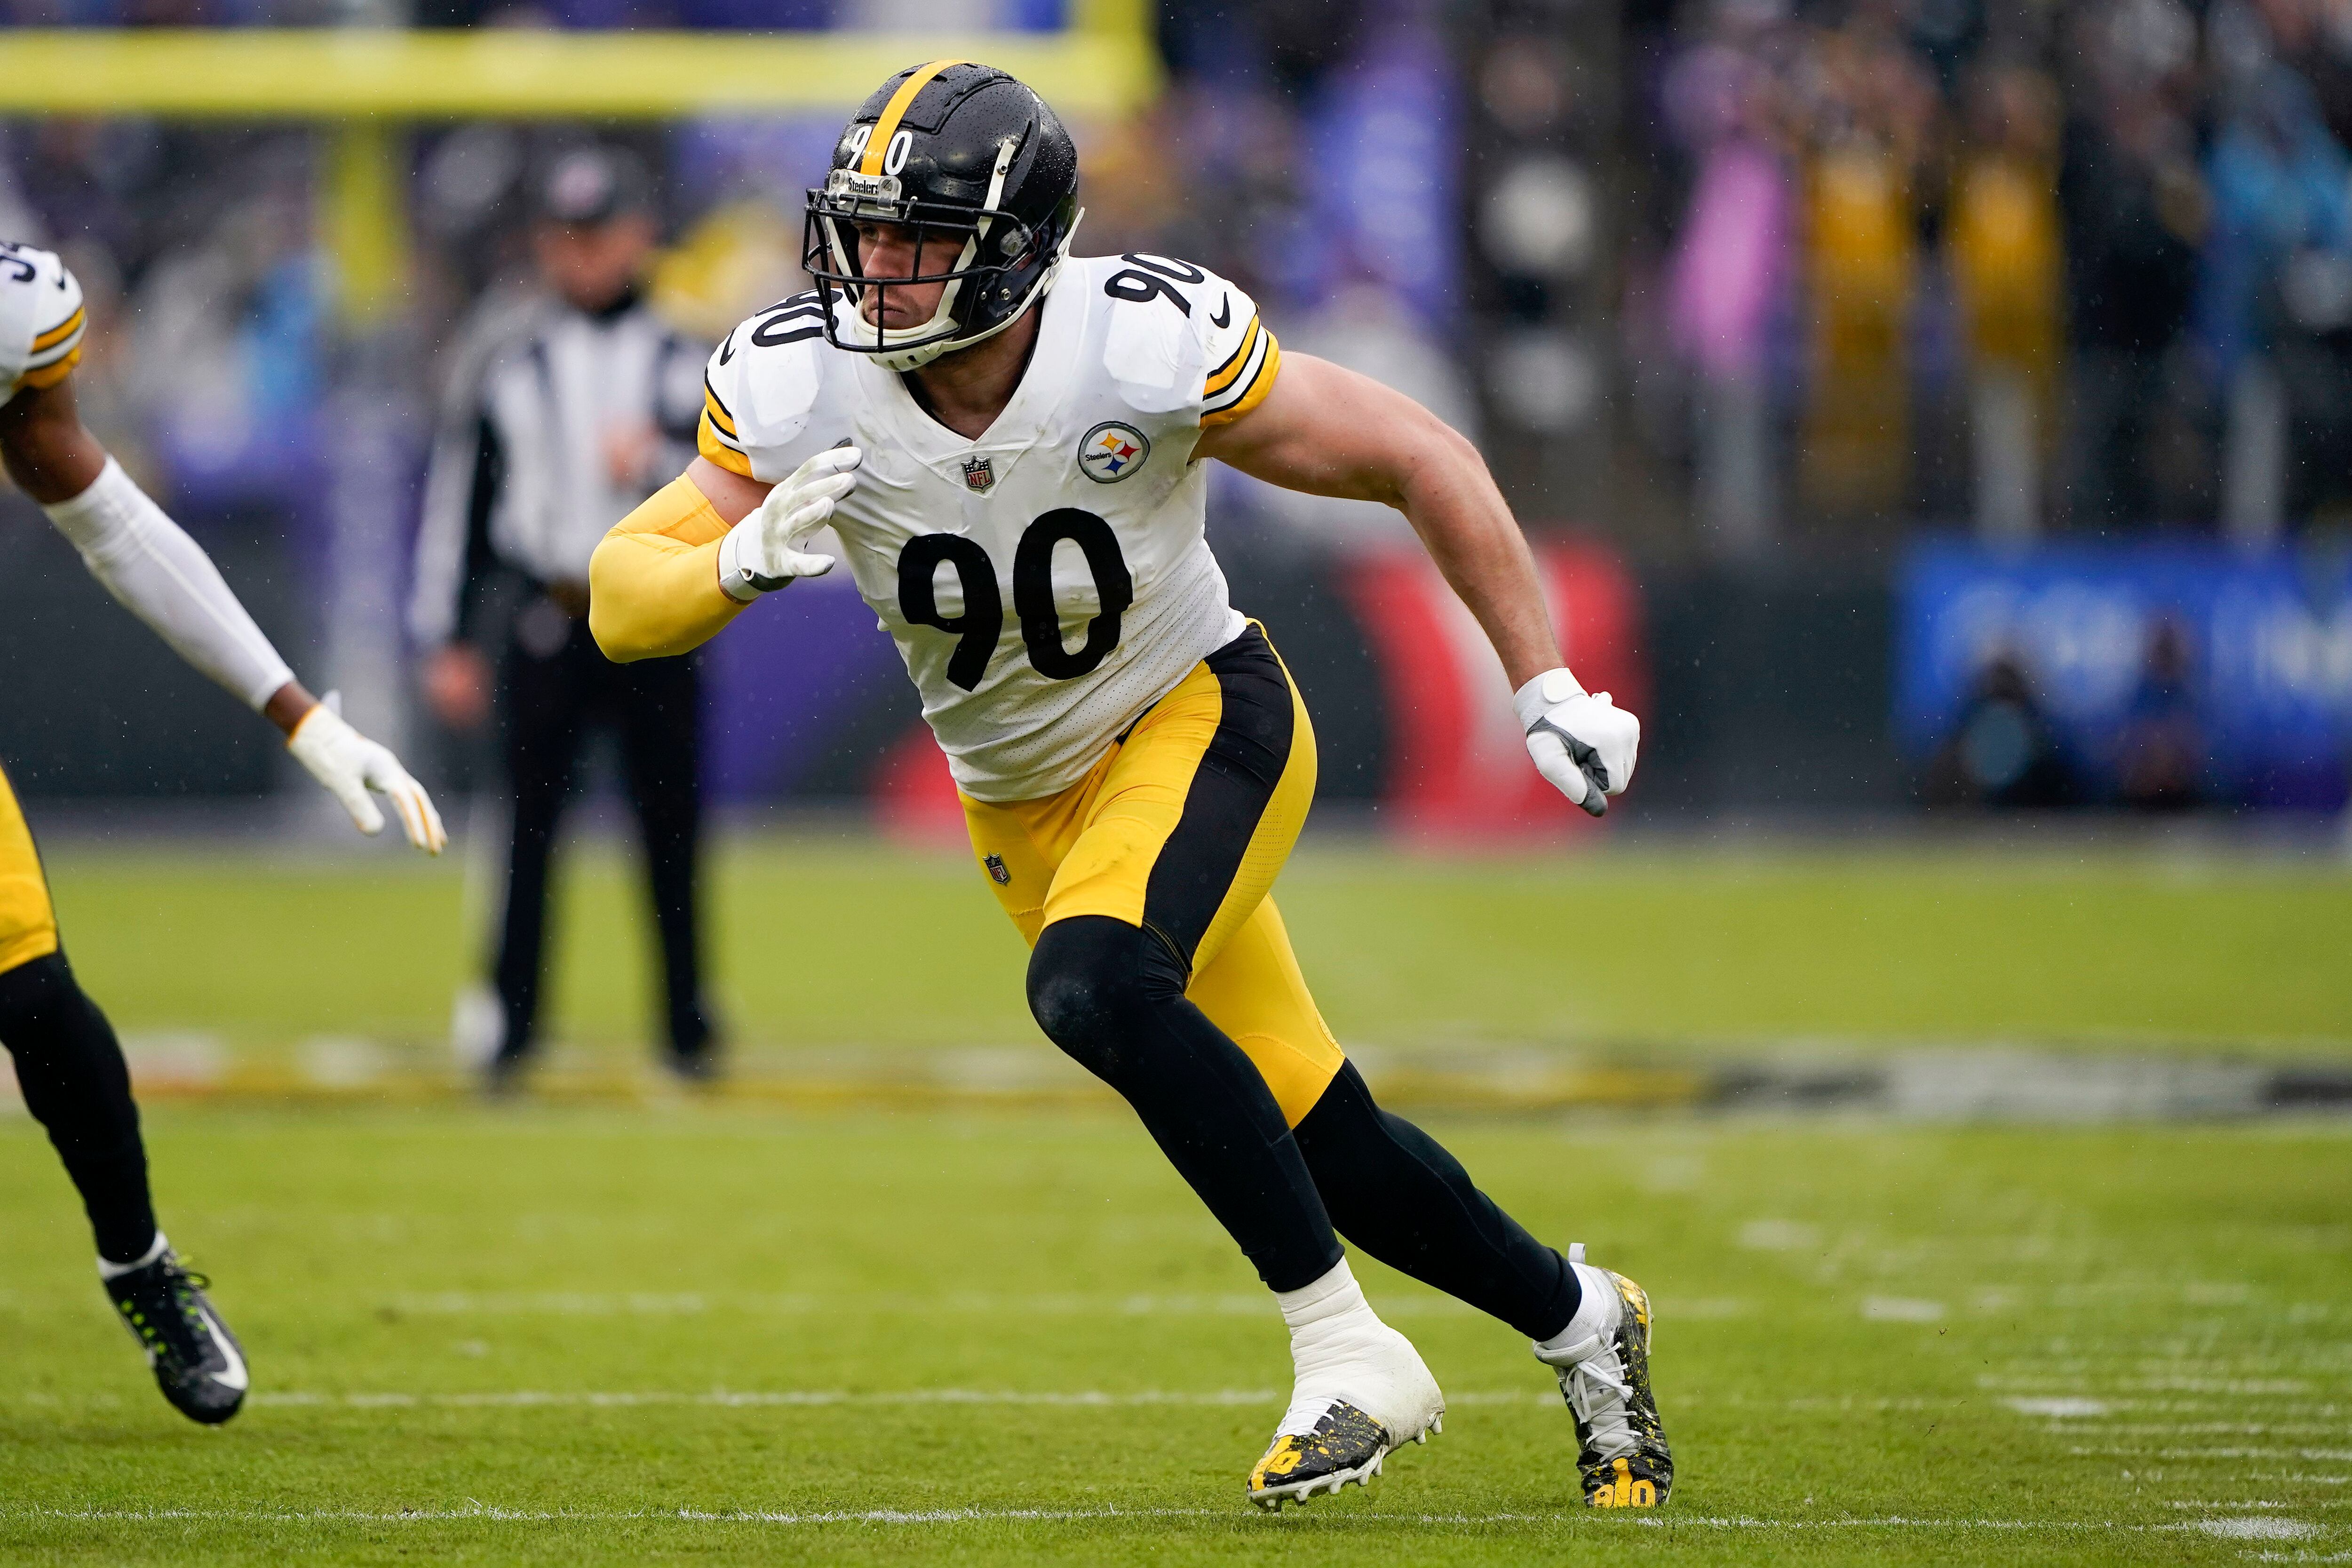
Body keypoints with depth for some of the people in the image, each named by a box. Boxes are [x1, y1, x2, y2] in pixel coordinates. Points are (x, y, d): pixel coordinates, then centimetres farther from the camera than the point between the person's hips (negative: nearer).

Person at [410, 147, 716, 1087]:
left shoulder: (685, 358, 5)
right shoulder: (504, 359, 6)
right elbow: (455, 500, 8)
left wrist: (661, 463, -20)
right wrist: (447, 640, 4)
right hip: (546, 620, 0)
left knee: (672, 829, 1)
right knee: (530, 824, -2)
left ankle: (689, 1027, 9)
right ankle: (512, 1022, 3)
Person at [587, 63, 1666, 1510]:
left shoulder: (1150, 349, -27)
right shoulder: (797, 388, -19)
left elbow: (1423, 463, -14)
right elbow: (623, 604, -15)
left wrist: (1549, 689, -12)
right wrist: (746, 559, -37)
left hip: (1203, 720, -4)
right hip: (1025, 792, 4)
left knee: (1093, 985, -33)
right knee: (1319, 1144, 7)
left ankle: (1348, 1351, -22)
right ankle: (1577, 1323, 32)